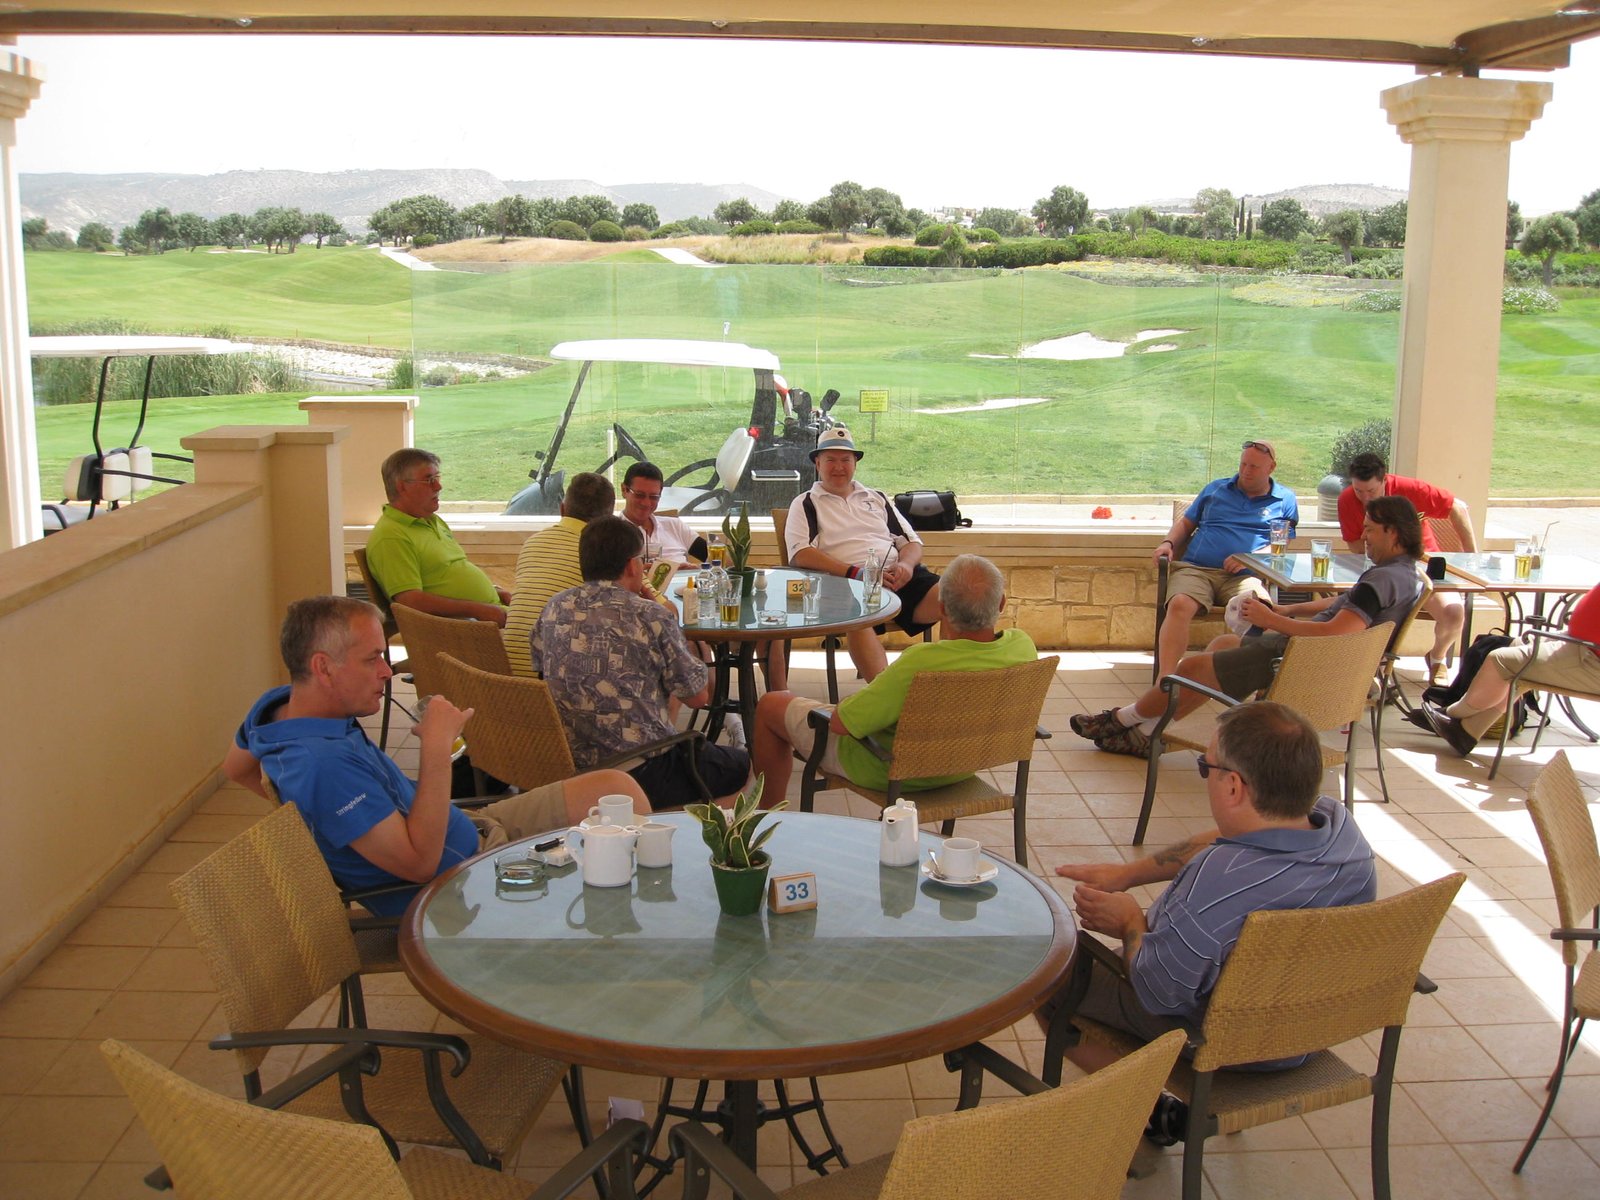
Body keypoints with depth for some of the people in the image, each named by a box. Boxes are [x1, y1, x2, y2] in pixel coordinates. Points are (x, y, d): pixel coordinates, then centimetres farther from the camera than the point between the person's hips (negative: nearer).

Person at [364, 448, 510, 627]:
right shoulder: (390, 537, -9)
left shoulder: (434, 521, 23)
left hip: (491, 609, 10)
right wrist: (477, 610, -19)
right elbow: (410, 600, -18)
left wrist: (493, 590, 12)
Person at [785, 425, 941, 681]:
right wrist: (854, 572, -13)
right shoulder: (806, 504, 16)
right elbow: (800, 554, -1)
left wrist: (906, 565, -2)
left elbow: (912, 543, 25)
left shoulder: (877, 498, 29)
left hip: (900, 577, 4)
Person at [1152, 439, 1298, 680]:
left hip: (1244, 576, -1)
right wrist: (1168, 543, 8)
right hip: (1195, 569, 1)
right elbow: (1186, 523, 29)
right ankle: (1165, 678, -39)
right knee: (1179, 605, -33)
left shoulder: (1285, 500, 20)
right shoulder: (1215, 489, 26)